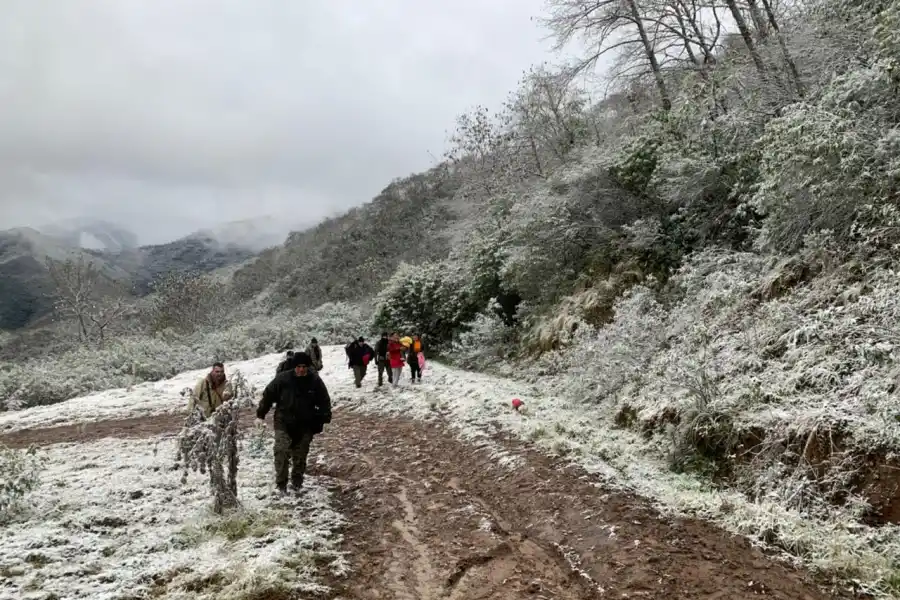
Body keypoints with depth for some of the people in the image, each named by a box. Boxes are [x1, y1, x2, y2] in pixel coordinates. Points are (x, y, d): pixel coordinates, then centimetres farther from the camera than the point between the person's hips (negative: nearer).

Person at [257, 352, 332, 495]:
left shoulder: (315, 381, -7)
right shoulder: (283, 379, -12)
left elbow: (324, 401, 3)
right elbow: (268, 395, -1)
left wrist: (324, 419, 0)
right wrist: (261, 414, 3)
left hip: (305, 425, 2)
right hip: (284, 423, -1)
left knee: (301, 454, 10)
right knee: (282, 452, -9)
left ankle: (297, 481, 27)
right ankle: (281, 483, 2)